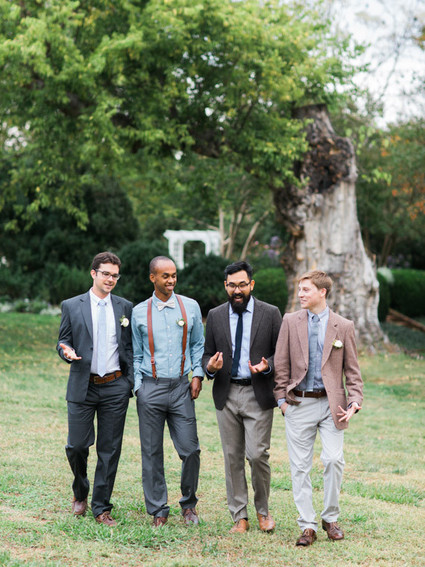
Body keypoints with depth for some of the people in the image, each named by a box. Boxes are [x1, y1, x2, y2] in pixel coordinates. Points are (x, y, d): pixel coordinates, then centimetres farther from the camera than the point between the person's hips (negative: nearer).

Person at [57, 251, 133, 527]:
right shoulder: (72, 306, 3)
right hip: (82, 387, -1)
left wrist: (132, 382, 4)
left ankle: (101, 508, 12)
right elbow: (63, 341, 7)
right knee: (77, 445, -2)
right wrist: (67, 352, -16)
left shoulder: (125, 307, 8)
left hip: (115, 387, 1)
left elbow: (130, 347, 11)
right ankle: (81, 492, 27)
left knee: (110, 450, 2)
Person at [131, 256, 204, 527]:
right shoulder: (139, 312, 6)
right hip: (151, 388, 0)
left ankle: (189, 503, 19)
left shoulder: (190, 307, 7)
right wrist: (138, 385, 3)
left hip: (181, 386, 0)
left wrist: (198, 375, 2)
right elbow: (136, 354, 12)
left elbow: (198, 344, 15)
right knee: (152, 453, 3)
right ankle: (158, 510, 14)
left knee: (190, 449, -3)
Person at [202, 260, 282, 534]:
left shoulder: (270, 314, 1)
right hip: (226, 394, 3)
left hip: (258, 394, -3)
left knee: (257, 454, -9)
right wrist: (210, 367, -10)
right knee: (232, 457, 6)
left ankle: (263, 509, 14)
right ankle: (239, 516, 14)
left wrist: (267, 366, -16)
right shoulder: (215, 316, 9)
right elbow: (208, 354, 12)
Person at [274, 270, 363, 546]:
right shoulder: (291, 321, 5)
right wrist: (282, 399, 2)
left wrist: (354, 402, -4)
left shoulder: (343, 326, 2)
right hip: (299, 404, 1)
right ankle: (307, 526, 10)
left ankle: (331, 518, 10)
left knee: (334, 459, -10)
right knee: (300, 466, 2)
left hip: (330, 404, -1)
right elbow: (281, 365, 7)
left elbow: (352, 370, 6)